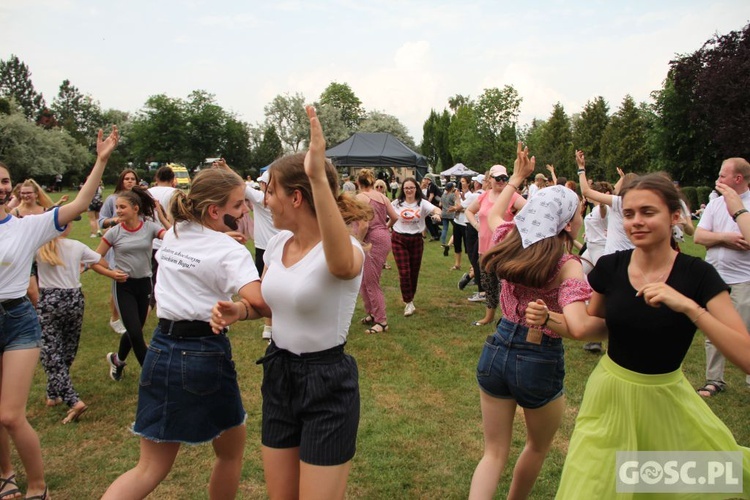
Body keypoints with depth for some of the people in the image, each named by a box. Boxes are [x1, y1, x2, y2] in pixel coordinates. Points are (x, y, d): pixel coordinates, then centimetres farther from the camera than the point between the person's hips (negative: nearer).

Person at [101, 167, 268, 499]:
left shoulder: (171, 236, 8)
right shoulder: (230, 251, -13)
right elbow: (257, 301, -29)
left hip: (160, 349, 6)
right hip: (205, 355, -6)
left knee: (152, 466, 16)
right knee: (231, 449, 20)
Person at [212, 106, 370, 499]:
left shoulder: (347, 249, -21)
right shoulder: (277, 243, 2)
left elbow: (340, 264, -48)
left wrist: (319, 177, -55)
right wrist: (237, 310, -2)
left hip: (326, 383, -7)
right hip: (278, 376, 7)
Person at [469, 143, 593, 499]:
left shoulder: (510, 243, -3)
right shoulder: (569, 267, -19)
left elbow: (494, 213, 20)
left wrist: (517, 177, 30)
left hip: (497, 350, 5)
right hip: (540, 362, -4)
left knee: (494, 453, 16)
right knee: (538, 447, 27)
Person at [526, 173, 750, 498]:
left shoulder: (698, 275, -15)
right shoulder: (610, 267, -9)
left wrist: (688, 307, -35)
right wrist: (548, 319, -11)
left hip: (666, 399, -1)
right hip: (611, 395, 1)